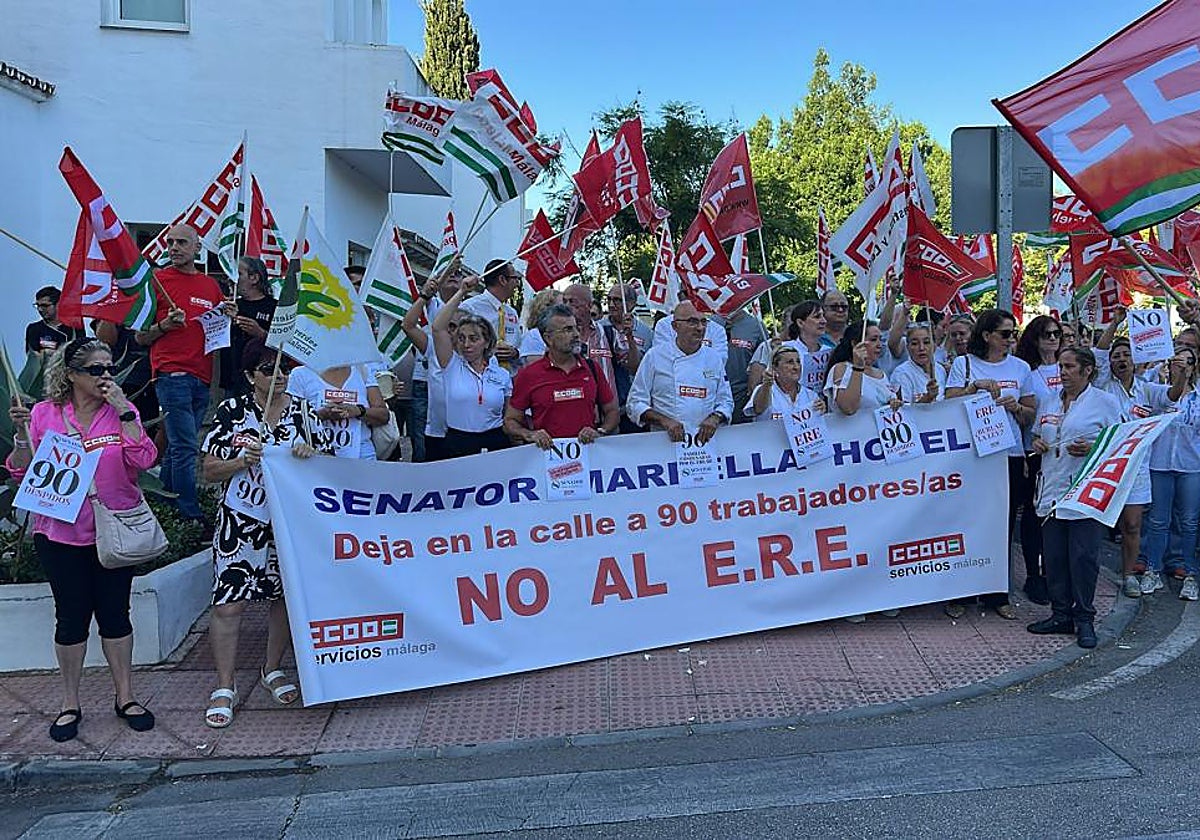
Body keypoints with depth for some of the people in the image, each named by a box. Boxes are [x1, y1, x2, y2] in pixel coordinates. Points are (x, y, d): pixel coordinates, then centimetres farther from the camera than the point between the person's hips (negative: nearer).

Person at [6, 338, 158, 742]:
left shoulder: (123, 412, 1)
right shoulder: (44, 413, 1)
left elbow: (143, 459, -14)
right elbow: (22, 472, 2)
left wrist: (124, 411, -18)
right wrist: (22, 435, -14)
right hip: (61, 534, 0)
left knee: (115, 614, 7)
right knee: (72, 616, 6)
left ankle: (126, 697, 21)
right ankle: (70, 704, 22)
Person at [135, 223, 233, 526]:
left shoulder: (211, 285, 17)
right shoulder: (156, 280, 3)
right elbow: (140, 337, 5)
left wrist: (228, 318, 6)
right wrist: (165, 325, -14)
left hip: (202, 376, 6)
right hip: (172, 373, -5)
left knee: (178, 447, 11)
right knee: (186, 447, -10)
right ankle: (191, 517, -6)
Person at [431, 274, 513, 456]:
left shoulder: (502, 375, 8)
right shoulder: (452, 365, 3)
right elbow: (438, 328, -9)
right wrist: (461, 292, -8)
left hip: (495, 442, 1)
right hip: (457, 443, -1)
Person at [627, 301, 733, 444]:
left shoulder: (715, 358, 14)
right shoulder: (655, 356, 3)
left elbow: (726, 401, 18)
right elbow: (635, 403, 2)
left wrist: (715, 418, -4)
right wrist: (665, 421, -13)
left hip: (705, 439, 3)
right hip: (666, 439, -3)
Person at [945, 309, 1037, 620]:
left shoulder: (1021, 368, 12)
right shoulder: (963, 364, 3)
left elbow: (1031, 415, 14)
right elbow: (949, 403, -6)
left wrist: (1016, 407, -6)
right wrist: (976, 386, -17)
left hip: (1010, 454, 3)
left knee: (1002, 524, 6)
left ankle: (997, 594, 17)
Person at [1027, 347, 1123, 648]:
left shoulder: (1105, 402, 0)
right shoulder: (1047, 400, 14)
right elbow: (1036, 433, 25)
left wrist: (1092, 449, -16)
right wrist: (1036, 443, 3)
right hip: (1051, 489, 5)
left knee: (1083, 556, -3)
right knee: (1054, 555, 7)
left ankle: (1085, 620, 8)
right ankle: (1061, 615, 18)